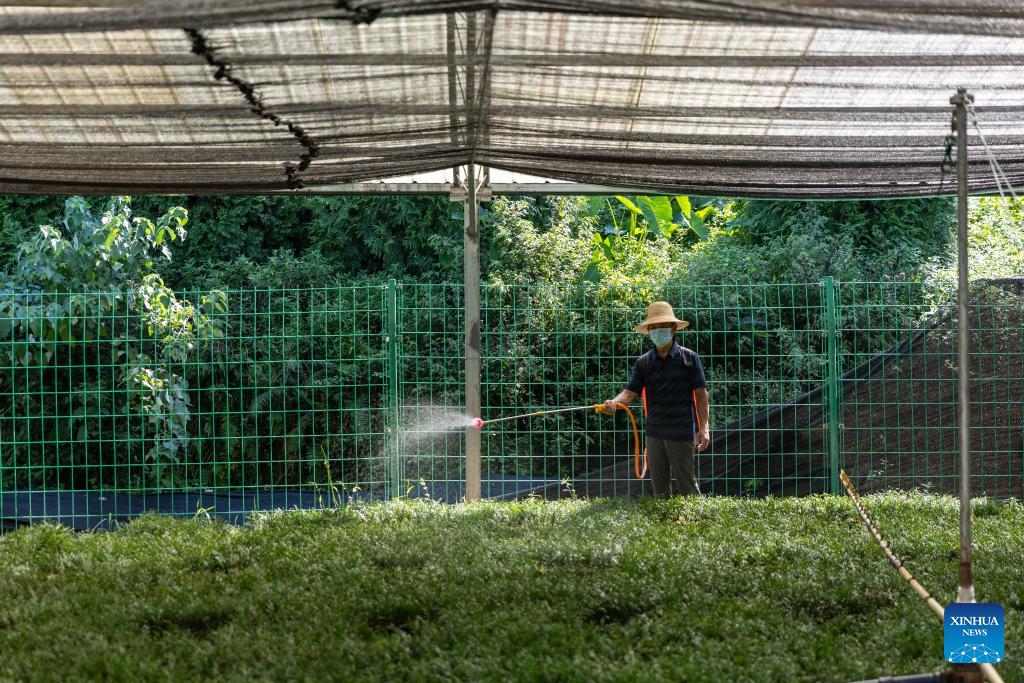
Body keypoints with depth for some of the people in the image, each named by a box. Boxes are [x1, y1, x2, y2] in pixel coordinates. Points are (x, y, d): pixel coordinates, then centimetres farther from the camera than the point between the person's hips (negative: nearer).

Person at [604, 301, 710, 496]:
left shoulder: (689, 358, -1)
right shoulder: (643, 362, 7)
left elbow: (701, 393, -1)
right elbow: (630, 392, -1)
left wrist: (703, 427, -8)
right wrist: (614, 402, -24)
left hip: (681, 433, -4)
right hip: (654, 433, 4)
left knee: (687, 484, 1)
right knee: (659, 486, 10)